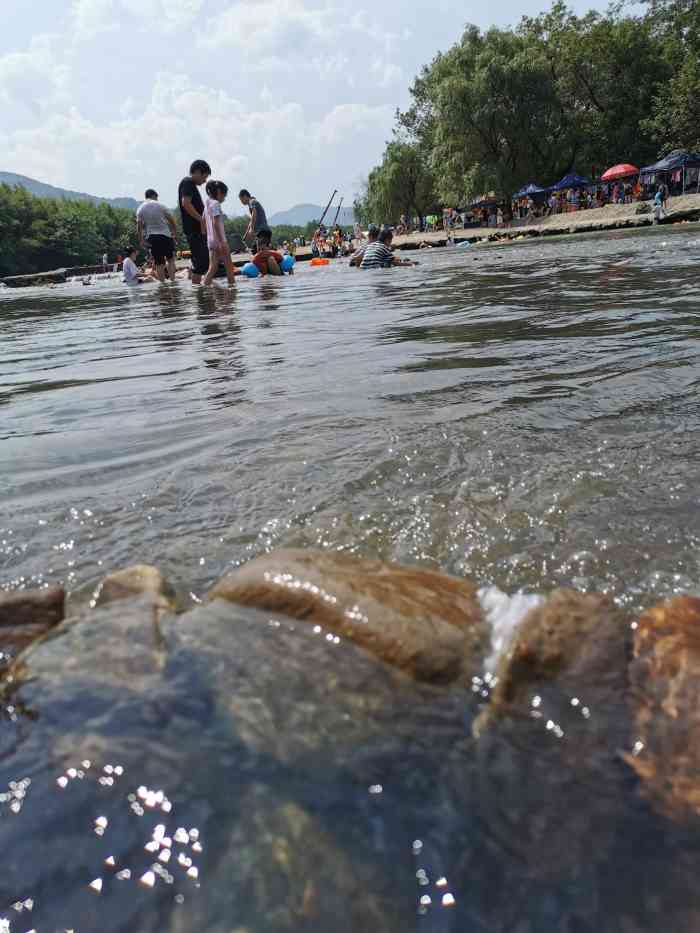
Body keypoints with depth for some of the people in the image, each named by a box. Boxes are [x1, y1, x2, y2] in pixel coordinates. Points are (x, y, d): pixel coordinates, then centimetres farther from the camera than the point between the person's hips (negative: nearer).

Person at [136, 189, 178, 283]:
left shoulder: (140, 209, 6)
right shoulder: (160, 206, 0)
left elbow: (139, 225, -1)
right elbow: (171, 219, -2)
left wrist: (141, 240, 1)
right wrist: (175, 231, 8)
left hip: (151, 237, 2)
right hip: (165, 235, -2)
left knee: (158, 262, 6)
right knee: (170, 259, 7)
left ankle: (162, 282, 5)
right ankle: (172, 280, -1)